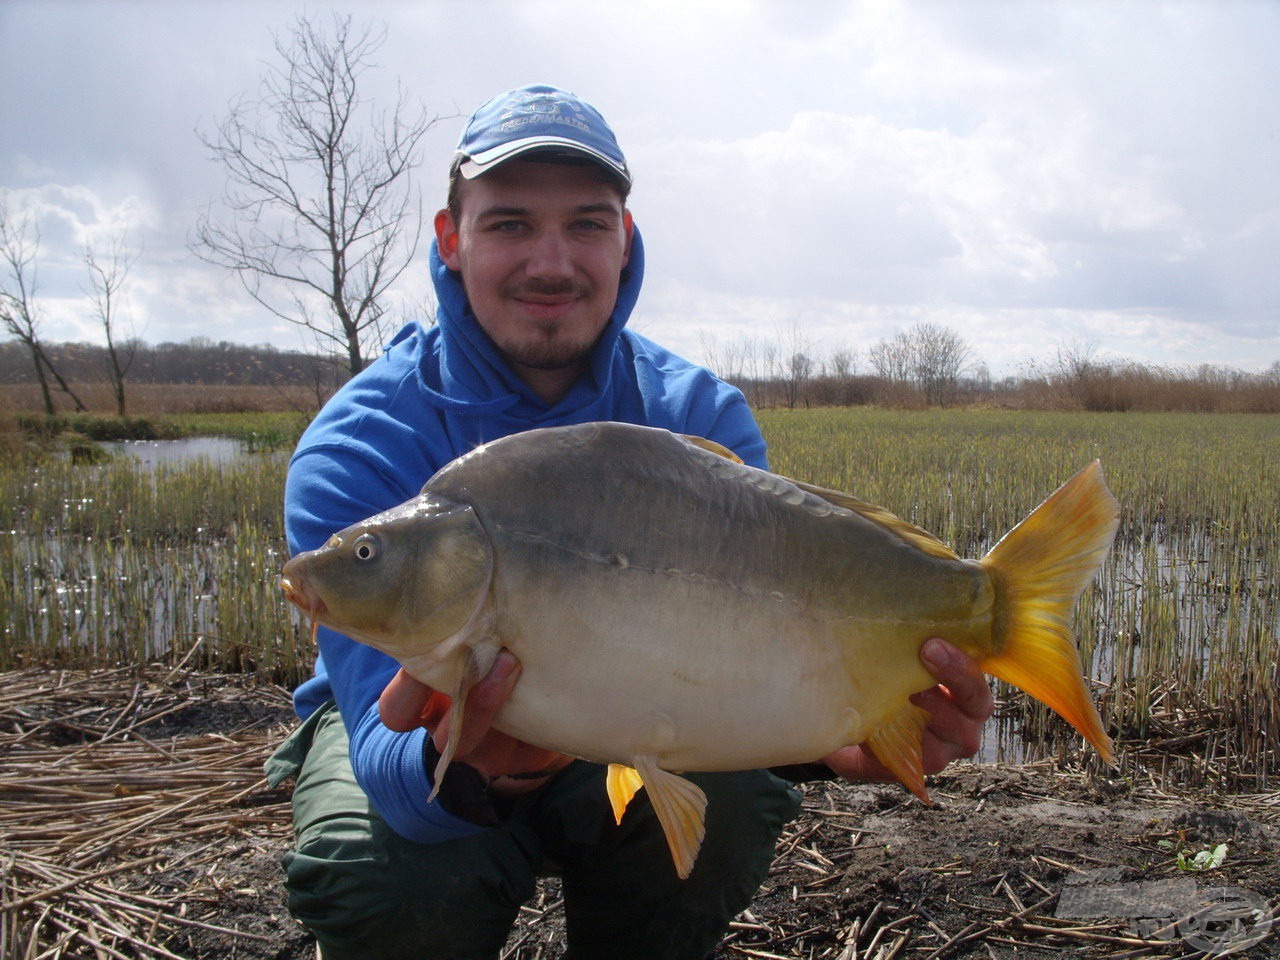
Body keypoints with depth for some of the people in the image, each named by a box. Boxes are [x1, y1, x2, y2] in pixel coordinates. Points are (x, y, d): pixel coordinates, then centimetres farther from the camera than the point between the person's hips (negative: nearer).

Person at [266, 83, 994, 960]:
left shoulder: (701, 417, -15)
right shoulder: (359, 449, -24)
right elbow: (386, 748, -33)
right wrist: (463, 771, -58)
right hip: (396, 723, -1)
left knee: (733, 798, -28)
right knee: (393, 884, -32)